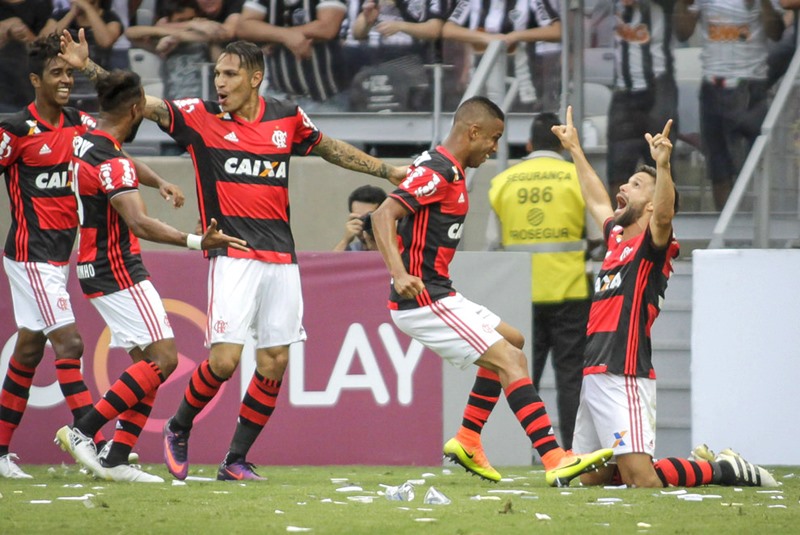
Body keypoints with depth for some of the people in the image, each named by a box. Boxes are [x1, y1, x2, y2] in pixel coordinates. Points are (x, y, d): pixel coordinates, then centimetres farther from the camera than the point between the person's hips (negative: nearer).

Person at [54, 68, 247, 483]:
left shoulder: (85, 142, 8)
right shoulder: (112, 161, -21)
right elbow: (139, 223, -34)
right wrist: (196, 242, -40)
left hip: (97, 269, 10)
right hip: (117, 271, -10)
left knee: (148, 361, 10)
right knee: (164, 358, -11)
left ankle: (117, 460, 5)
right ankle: (82, 430, -12)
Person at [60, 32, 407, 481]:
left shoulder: (288, 118, 8)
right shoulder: (200, 116, -1)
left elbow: (333, 149, 24)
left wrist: (388, 171, 27)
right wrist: (88, 67, -20)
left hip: (281, 258, 4)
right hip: (233, 257, -4)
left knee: (274, 363, 1)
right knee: (225, 359, -14)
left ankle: (236, 460, 12)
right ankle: (179, 429, 13)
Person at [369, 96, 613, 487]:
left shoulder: (449, 173, 16)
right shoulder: (435, 173, -15)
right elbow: (383, 216, -26)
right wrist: (399, 274, -38)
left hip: (438, 296, 11)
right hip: (423, 299, -11)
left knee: (511, 340, 22)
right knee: (511, 361, -15)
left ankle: (467, 444, 20)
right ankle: (555, 461, -22)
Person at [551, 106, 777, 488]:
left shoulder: (652, 246, -3)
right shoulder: (617, 239, 19)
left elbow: (664, 216, -26)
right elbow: (596, 202, 38)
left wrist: (663, 166, -41)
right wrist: (575, 149, 47)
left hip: (623, 378, -9)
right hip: (595, 375, 9)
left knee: (642, 481, -18)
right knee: (592, 479, 10)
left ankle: (725, 472, 2)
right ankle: (703, 465, 20)